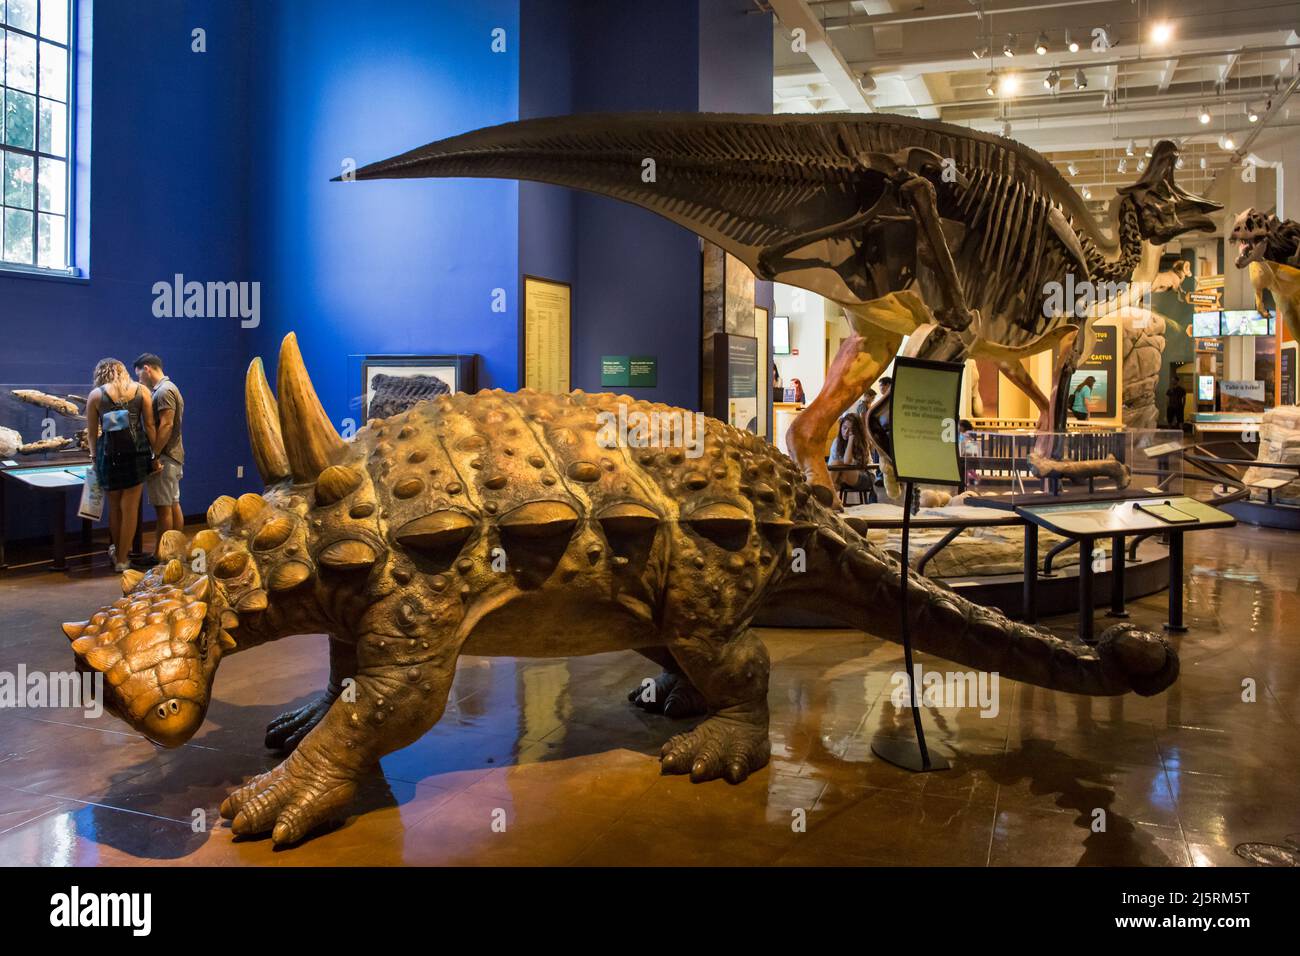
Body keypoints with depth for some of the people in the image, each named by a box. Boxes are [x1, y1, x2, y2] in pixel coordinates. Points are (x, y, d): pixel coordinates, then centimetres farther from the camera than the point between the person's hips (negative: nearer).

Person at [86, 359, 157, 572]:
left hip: (109, 454, 0)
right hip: (136, 452, 0)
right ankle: (122, 559, 10)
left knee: (114, 507, 16)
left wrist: (94, 454, 22)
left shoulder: (96, 395, 3)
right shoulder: (141, 390, 4)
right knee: (130, 509, 6)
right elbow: (149, 425, 0)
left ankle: (117, 553, 31)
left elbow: (92, 432, 7)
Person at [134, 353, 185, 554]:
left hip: (164, 457, -10)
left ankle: (159, 556, -3)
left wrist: (154, 456, -21)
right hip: (173, 456, 10)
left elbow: (166, 426, -21)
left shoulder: (164, 391, -14)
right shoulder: (167, 389, 17)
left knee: (163, 507, -6)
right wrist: (157, 455, 16)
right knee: (173, 504, 11)